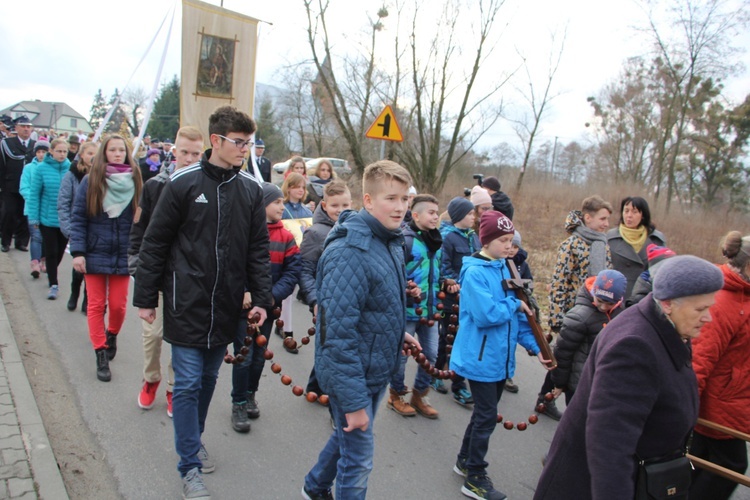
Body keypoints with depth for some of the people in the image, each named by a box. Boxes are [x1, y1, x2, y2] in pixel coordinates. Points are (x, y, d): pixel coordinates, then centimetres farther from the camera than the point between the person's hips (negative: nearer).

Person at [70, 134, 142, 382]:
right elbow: (78, 218, -2)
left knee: (118, 305, 7)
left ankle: (112, 335, 38)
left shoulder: (135, 182, 0)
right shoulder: (90, 181, -2)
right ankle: (101, 355, 15)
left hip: (123, 256, 1)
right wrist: (78, 252, -10)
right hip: (95, 254, 0)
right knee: (96, 305, 5)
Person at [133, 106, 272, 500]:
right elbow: (154, 243, -3)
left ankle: (194, 438, 38)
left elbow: (258, 249, 6)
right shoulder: (183, 183, -8)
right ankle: (190, 466, 14)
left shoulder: (251, 189, 3)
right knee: (188, 383, 2)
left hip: (226, 307, 4)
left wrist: (261, 299, 1)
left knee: (208, 378, 17)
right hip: (187, 305, -3)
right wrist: (146, 298, -1)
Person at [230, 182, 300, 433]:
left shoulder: (285, 236, 2)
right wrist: (242, 292, -19)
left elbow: (293, 271, -3)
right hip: (243, 306, -4)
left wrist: (274, 295, -15)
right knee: (244, 356, -1)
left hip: (269, 306, 4)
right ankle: (239, 404, 16)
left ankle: (250, 394, 36)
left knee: (259, 356, 15)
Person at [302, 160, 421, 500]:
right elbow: (339, 332, -28)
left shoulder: (392, 242, 3)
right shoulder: (349, 252, -26)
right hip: (353, 374, -9)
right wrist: (353, 401, -25)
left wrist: (398, 333, 5)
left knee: (349, 437, 27)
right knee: (359, 458, 6)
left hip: (379, 370, 9)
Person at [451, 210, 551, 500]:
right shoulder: (474, 272, -17)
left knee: (485, 412, 18)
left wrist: (534, 347, 4)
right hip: (480, 358, -8)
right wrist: (515, 304, -12)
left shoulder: (505, 269, 8)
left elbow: (518, 314, 11)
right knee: (487, 417, -1)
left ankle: (465, 461, 36)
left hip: (500, 358, 8)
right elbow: (486, 314, -27)